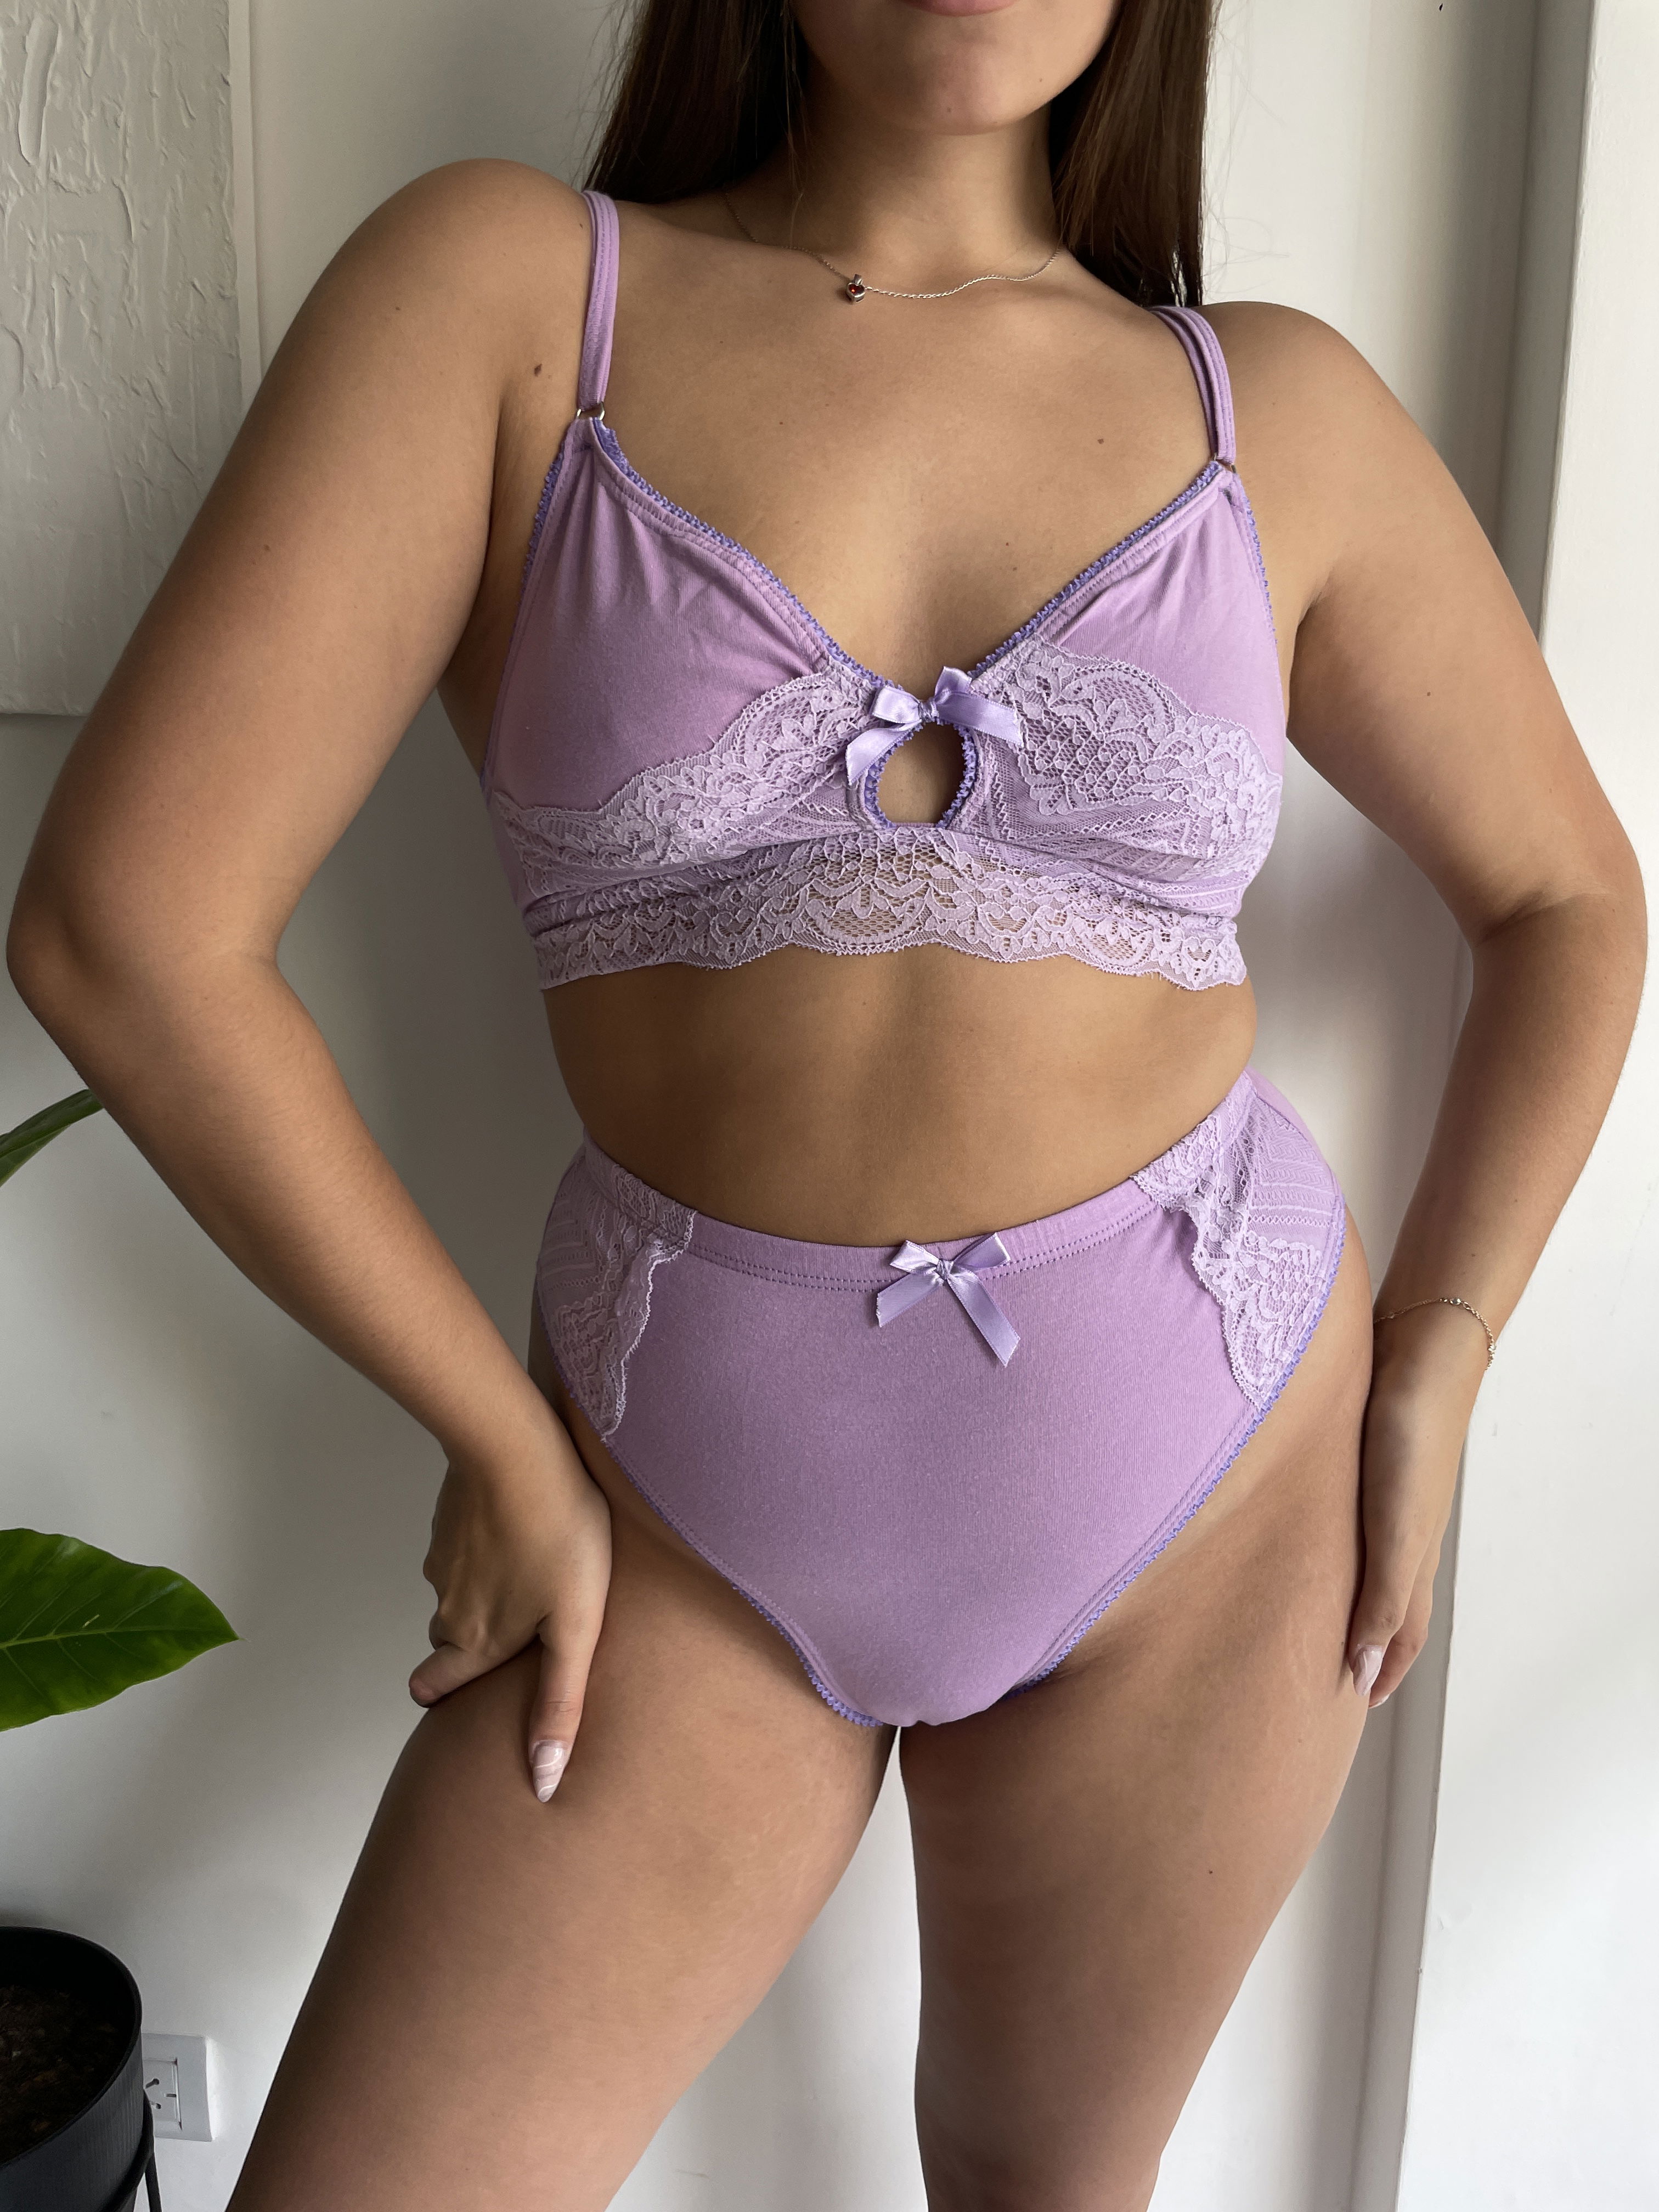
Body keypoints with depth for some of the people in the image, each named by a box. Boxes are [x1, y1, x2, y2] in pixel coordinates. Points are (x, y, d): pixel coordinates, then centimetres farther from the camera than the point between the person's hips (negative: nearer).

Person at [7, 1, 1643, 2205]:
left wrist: (1431, 1379, 2)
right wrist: (502, 1438, -8)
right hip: (698, 1501, -1)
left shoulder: (1275, 410, 0)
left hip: (1204, 1467, 2)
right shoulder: (507, 284, -7)